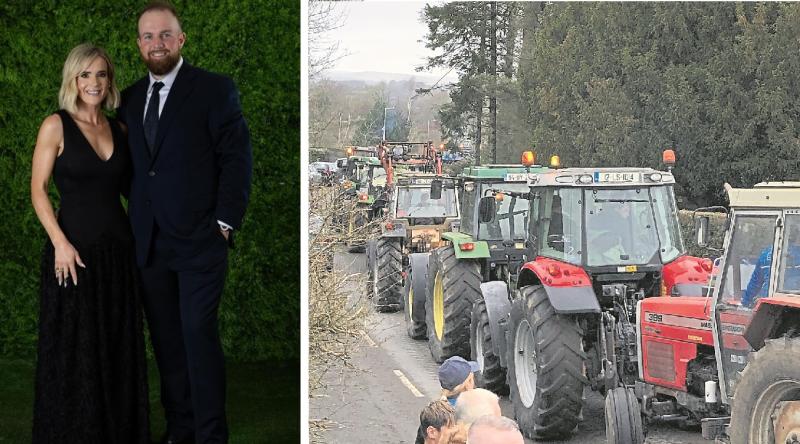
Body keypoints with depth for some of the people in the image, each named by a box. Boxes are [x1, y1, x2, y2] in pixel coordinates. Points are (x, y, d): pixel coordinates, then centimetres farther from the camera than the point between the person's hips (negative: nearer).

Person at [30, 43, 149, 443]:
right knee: (75, 350, 2)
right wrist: (60, 242, -16)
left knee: (119, 347, 10)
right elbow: (38, 190, -7)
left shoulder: (118, 129, 10)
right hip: (75, 250, -5)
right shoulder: (56, 126, -4)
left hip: (117, 251, 5)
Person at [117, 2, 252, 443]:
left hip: (199, 241, -5)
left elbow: (237, 158, -5)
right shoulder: (130, 98, 13)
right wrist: (136, 216, 7)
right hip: (149, 243, 5)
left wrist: (225, 223, -10)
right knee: (166, 340, 8)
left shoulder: (215, 89, -2)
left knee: (199, 335, -8)